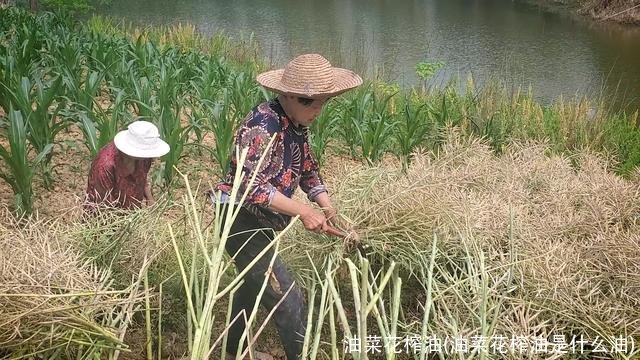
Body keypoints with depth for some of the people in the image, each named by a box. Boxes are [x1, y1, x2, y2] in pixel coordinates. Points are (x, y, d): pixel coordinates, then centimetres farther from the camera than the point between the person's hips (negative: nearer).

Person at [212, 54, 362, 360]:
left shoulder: (298, 125, 3)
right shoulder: (263, 124, -26)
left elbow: (307, 170, 12)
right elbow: (252, 187, -31)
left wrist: (326, 206, -4)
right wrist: (303, 212, -29)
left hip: (263, 223, 11)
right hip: (241, 221, -11)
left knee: (254, 284, 28)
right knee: (288, 299, -12)